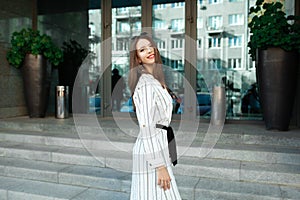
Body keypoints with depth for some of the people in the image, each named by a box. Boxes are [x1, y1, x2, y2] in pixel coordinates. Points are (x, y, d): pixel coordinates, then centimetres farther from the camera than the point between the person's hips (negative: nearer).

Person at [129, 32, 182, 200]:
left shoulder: (155, 80, 14)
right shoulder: (146, 83, -15)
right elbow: (146, 128, -20)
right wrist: (159, 165, -20)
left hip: (159, 150, 9)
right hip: (152, 154, -9)